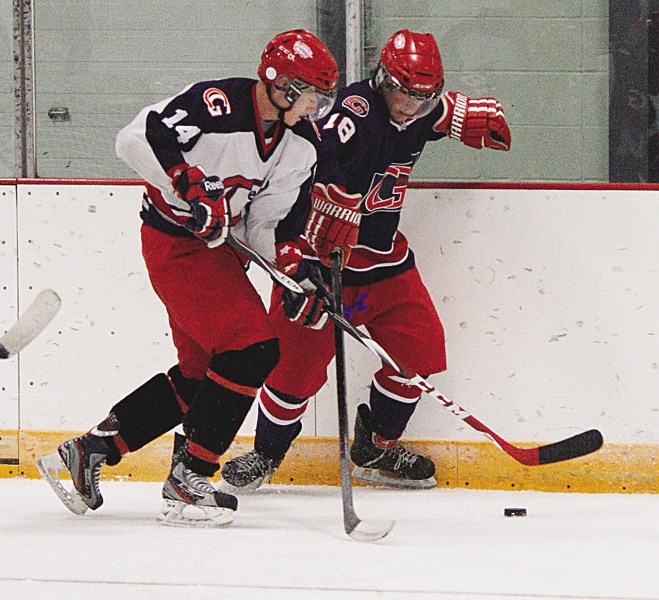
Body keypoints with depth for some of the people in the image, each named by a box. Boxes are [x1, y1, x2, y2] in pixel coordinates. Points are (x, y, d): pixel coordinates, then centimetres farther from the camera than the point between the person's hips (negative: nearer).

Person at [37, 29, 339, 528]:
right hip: (176, 241, -9)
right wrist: (190, 185, -33)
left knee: (202, 372, 13)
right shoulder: (219, 104, -21)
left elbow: (269, 221, 5)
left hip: (221, 245, 9)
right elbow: (137, 138, -28)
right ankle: (188, 480, -10)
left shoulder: (302, 145, 3)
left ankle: (88, 452, 23)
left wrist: (298, 270, -11)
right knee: (252, 350, -17)